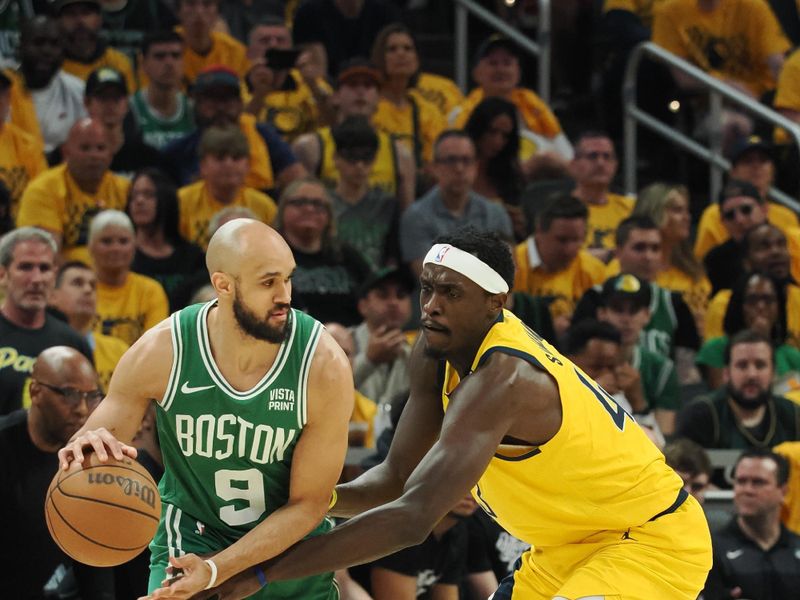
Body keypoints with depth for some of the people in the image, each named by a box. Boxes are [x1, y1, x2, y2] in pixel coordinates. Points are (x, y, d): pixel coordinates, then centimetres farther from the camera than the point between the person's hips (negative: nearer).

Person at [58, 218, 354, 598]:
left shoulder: (325, 367, -22)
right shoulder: (161, 353, -19)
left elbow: (307, 505, -16)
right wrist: (84, 450, -33)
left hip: (290, 546, 1)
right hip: (190, 534, -1)